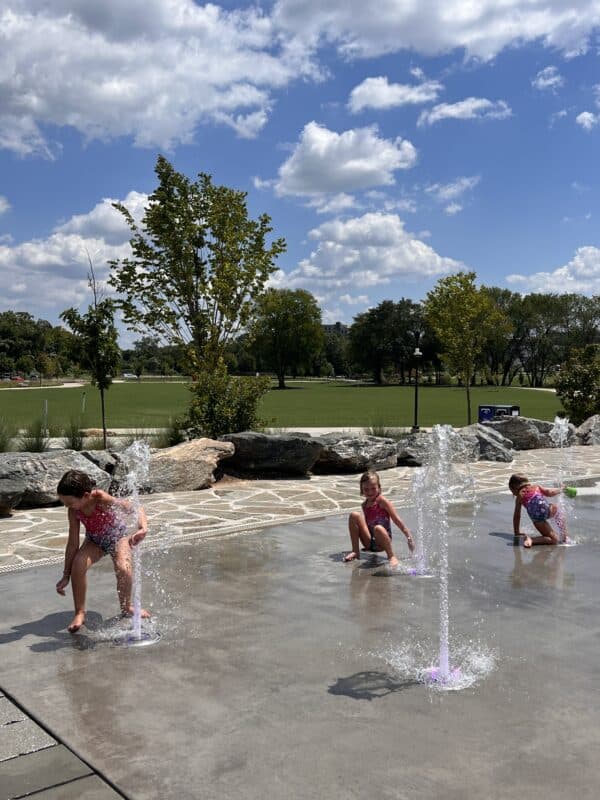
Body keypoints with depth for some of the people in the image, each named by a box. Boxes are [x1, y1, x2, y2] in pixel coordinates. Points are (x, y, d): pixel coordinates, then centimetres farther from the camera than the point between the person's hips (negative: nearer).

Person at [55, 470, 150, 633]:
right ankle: (80, 613, -10)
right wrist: (66, 576, -12)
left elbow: (135, 508, -35)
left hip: (118, 536, -3)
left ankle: (126, 607, 2)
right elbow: (73, 542, -15)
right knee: (78, 565, -27)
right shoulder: (74, 510, -21)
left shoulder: (101, 499, -35)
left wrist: (143, 529, -55)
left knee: (123, 569, -28)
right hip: (94, 540, 3)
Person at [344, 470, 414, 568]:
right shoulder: (364, 505, 11)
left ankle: (391, 556, -19)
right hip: (369, 542, 5)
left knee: (378, 529, -40)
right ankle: (355, 552, -10)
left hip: (380, 543, -5)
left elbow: (397, 520, -7)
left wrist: (409, 538, -9)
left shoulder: (382, 501, -5)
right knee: (354, 515, -14)